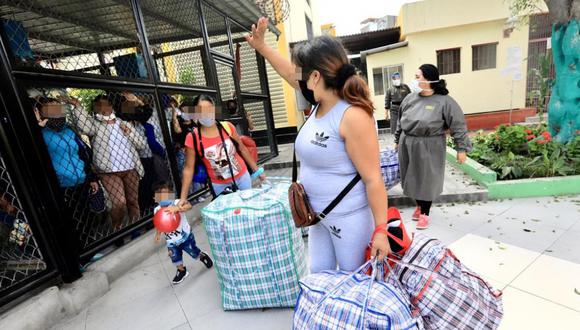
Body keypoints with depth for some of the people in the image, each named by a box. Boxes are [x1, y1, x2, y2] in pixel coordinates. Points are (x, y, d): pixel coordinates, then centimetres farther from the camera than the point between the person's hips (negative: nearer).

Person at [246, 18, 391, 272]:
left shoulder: (353, 117, -25)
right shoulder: (321, 104, -1)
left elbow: (373, 179, -22)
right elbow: (290, 74, 15)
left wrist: (380, 230, -18)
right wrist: (261, 47, 15)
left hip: (349, 218, -8)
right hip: (319, 214, 8)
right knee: (319, 275, 23)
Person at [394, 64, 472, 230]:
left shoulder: (444, 101, -11)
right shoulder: (410, 98, 5)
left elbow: (458, 126, -9)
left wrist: (461, 148, -10)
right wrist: (398, 140, 19)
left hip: (429, 147, -5)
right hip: (408, 145, 5)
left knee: (427, 180, 5)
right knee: (413, 178, 14)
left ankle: (425, 213, 23)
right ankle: (419, 205, 37)